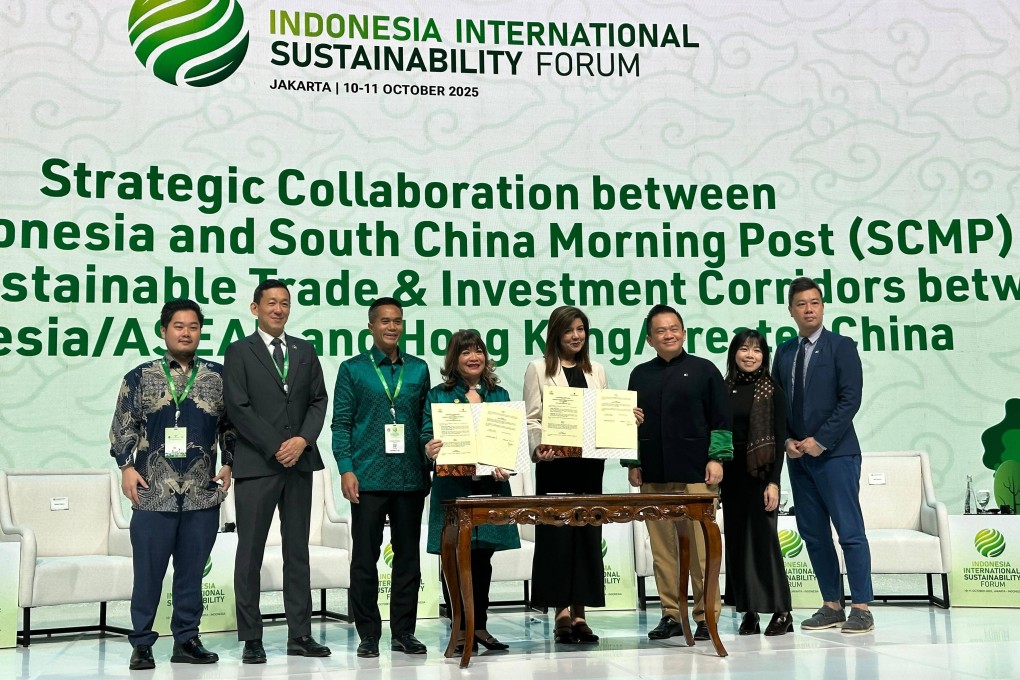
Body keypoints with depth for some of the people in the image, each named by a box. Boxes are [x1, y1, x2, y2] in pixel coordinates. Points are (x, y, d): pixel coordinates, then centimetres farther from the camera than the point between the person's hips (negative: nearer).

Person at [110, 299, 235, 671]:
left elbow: (230, 426, 14)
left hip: (203, 493, 2)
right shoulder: (140, 377, 6)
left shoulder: (218, 377, 9)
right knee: (148, 571, 1)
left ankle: (186, 640, 17)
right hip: (153, 492, -1)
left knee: (192, 570, 7)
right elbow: (122, 427, 6)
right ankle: (141, 644, 11)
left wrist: (228, 464, 4)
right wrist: (127, 466, -4)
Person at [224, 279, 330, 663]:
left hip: (299, 461, 4)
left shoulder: (305, 351, 13)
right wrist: (275, 448, -12)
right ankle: (251, 639, 6)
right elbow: (238, 408, -7)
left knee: (297, 551, 7)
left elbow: (318, 400, 9)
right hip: (256, 464, -4)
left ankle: (300, 635, 11)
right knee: (250, 552, 0)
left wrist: (303, 439, -8)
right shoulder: (239, 352, 1)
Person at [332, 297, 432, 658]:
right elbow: (341, 423, 0)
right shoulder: (352, 370, 4)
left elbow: (426, 421, 11)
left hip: (411, 477, 3)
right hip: (368, 478, -2)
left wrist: (429, 466, 3)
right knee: (365, 557, 3)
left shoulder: (418, 369, 10)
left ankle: (403, 631, 17)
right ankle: (368, 633, 12)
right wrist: (346, 469, -9)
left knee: (408, 557, 7)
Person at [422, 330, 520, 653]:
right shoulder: (439, 395, 4)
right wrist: (430, 450, -24)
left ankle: (480, 626, 17)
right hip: (453, 487, -2)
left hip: (490, 485, 2)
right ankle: (460, 629, 9)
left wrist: (506, 466, -11)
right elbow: (428, 438, -1)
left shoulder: (499, 395, 12)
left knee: (482, 558, 7)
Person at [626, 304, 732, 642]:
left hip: (695, 474, -3)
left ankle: (706, 615, 3)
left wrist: (717, 458, -5)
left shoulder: (704, 370, 6)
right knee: (661, 548, 4)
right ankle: (671, 614, 10)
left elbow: (721, 420, 4)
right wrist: (632, 463, 9)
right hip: (653, 476, 3)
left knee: (700, 547, -4)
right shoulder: (640, 374, 15)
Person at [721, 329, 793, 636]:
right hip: (731, 473, 5)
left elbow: (779, 439, -6)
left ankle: (781, 612, 2)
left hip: (760, 472, -4)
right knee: (737, 539, 5)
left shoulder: (771, 390, -2)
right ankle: (749, 612, 12)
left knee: (764, 538, -6)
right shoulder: (724, 389, 9)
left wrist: (773, 482, -13)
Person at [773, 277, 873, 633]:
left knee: (850, 532, -6)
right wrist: (787, 440, -1)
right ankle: (832, 606, 14)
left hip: (835, 453, -6)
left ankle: (861, 608, -2)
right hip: (798, 456, 6)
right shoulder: (784, 352, 14)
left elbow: (851, 399, -9)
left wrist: (820, 440, -14)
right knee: (813, 534, 7)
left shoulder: (841, 346, -1)